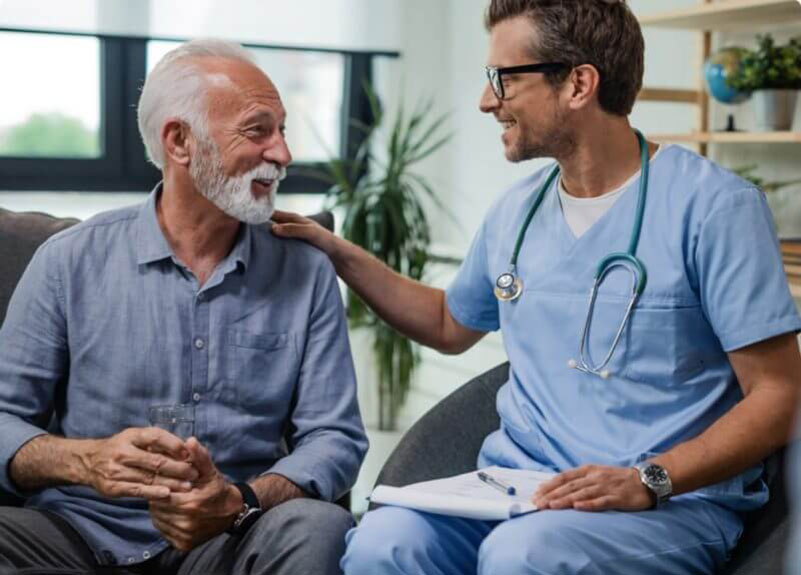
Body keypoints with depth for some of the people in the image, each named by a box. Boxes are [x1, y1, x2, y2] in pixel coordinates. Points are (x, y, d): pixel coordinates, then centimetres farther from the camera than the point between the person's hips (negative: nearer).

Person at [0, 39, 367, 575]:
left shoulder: (307, 273, 5)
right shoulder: (71, 261, 3)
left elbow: (334, 436, 1)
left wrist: (240, 502, -20)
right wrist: (87, 462, -19)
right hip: (83, 530, 0)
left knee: (318, 528, -32)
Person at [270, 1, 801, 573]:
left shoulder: (713, 205, -7)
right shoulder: (516, 210, 12)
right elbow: (451, 326, 30)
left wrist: (647, 480, -21)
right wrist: (337, 251, 22)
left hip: (674, 501, -4)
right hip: (517, 484, 4)